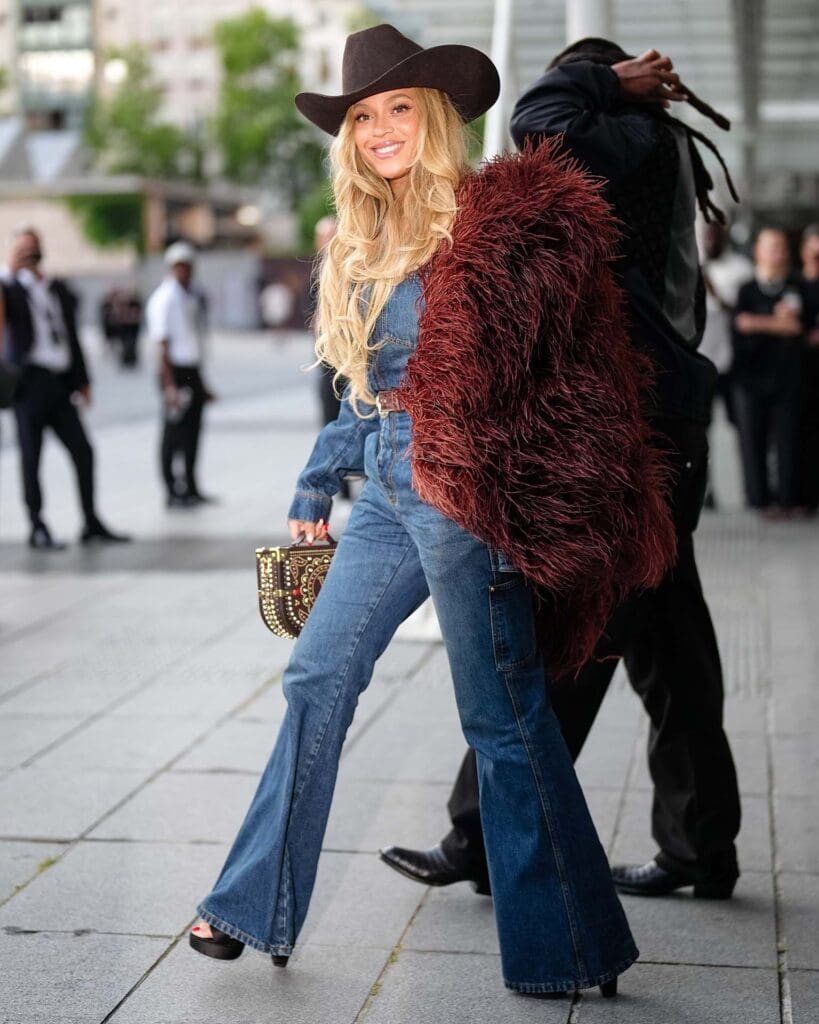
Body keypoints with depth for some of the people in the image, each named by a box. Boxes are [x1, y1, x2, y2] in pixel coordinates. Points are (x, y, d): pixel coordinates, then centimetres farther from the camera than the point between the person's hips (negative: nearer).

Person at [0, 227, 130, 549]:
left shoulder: (59, 289, 17)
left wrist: (82, 380, 14)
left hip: (60, 383, 5)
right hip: (29, 381, -5)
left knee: (83, 451, 2)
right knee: (31, 457, 0)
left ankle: (92, 525, 10)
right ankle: (38, 529, 7)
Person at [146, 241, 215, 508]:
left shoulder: (192, 295, 14)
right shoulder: (164, 299, -11)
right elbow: (163, 344, -15)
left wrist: (201, 383, 21)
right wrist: (170, 385, -21)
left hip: (192, 372, 8)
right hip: (175, 371, -8)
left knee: (193, 431, 13)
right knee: (174, 433, -2)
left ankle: (191, 489, 23)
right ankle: (173, 493, 5)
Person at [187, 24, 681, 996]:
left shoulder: (495, 221, -9)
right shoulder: (364, 244, 16)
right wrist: (316, 484, 27)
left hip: (459, 489, -8)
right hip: (390, 488, 8)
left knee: (502, 713, -1)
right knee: (318, 678, 10)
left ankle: (571, 946, 13)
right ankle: (256, 908, 23)